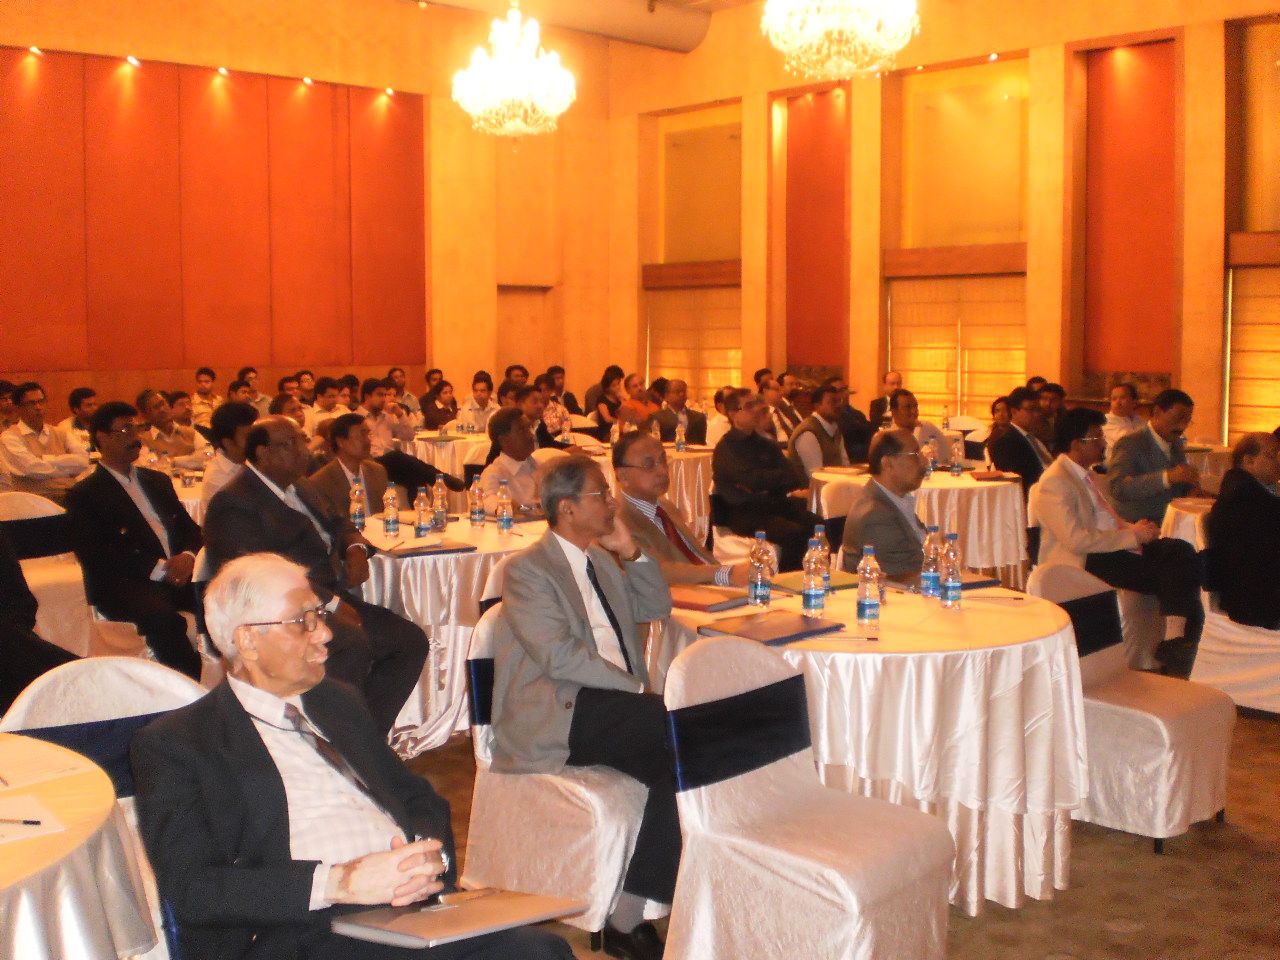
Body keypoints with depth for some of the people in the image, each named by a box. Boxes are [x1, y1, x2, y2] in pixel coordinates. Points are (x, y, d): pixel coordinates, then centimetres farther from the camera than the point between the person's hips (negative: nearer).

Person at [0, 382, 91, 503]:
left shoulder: (59, 433, 17)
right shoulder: (10, 437, 3)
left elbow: (83, 461, 3)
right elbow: (35, 469, -10)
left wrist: (45, 459, -6)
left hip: (70, 497, 5)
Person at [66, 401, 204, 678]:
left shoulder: (157, 480, 25)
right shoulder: (85, 494, 5)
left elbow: (189, 527, 21)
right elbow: (95, 556, -8)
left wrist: (188, 556, -4)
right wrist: (159, 568, -16)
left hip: (178, 572, 6)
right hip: (123, 585, -5)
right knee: (164, 618, -37)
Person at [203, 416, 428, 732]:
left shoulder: (302, 488, 21)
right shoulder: (233, 504, -10)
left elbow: (335, 523, 36)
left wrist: (355, 547, 10)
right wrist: (329, 603, -23)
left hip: (332, 599, 10)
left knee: (410, 641, -4)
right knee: (353, 642, -34)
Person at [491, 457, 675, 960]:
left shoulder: (602, 560, 23)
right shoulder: (527, 569, -3)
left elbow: (657, 607, 23)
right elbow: (560, 654, -14)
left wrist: (631, 550, 11)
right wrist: (636, 688, -16)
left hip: (612, 709, 7)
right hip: (556, 715, -7)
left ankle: (628, 917, -19)